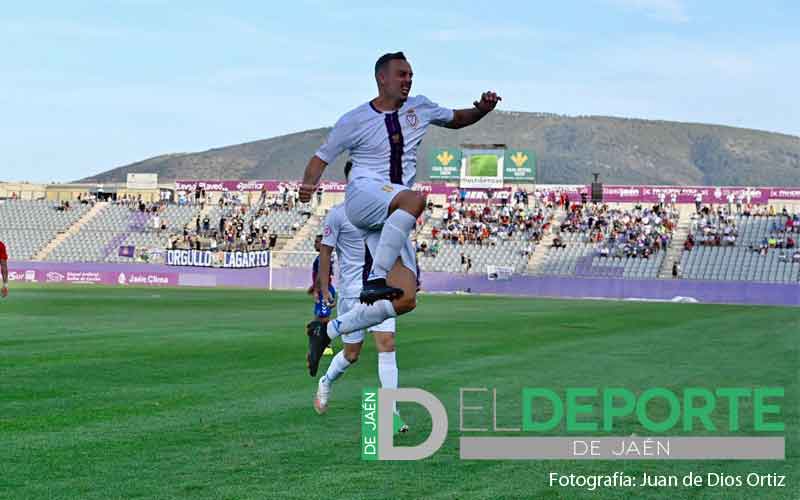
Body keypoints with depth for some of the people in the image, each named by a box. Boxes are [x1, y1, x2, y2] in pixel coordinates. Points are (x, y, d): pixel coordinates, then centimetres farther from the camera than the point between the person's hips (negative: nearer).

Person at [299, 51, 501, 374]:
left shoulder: (419, 108, 15)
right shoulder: (354, 121, 3)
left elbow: (455, 119, 31)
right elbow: (321, 158, 9)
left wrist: (482, 109, 10)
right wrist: (308, 185, -12)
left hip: (392, 219, 6)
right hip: (363, 196, -5)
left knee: (405, 300, -9)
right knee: (414, 199, -39)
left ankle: (327, 331, 3)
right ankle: (376, 279, -33)